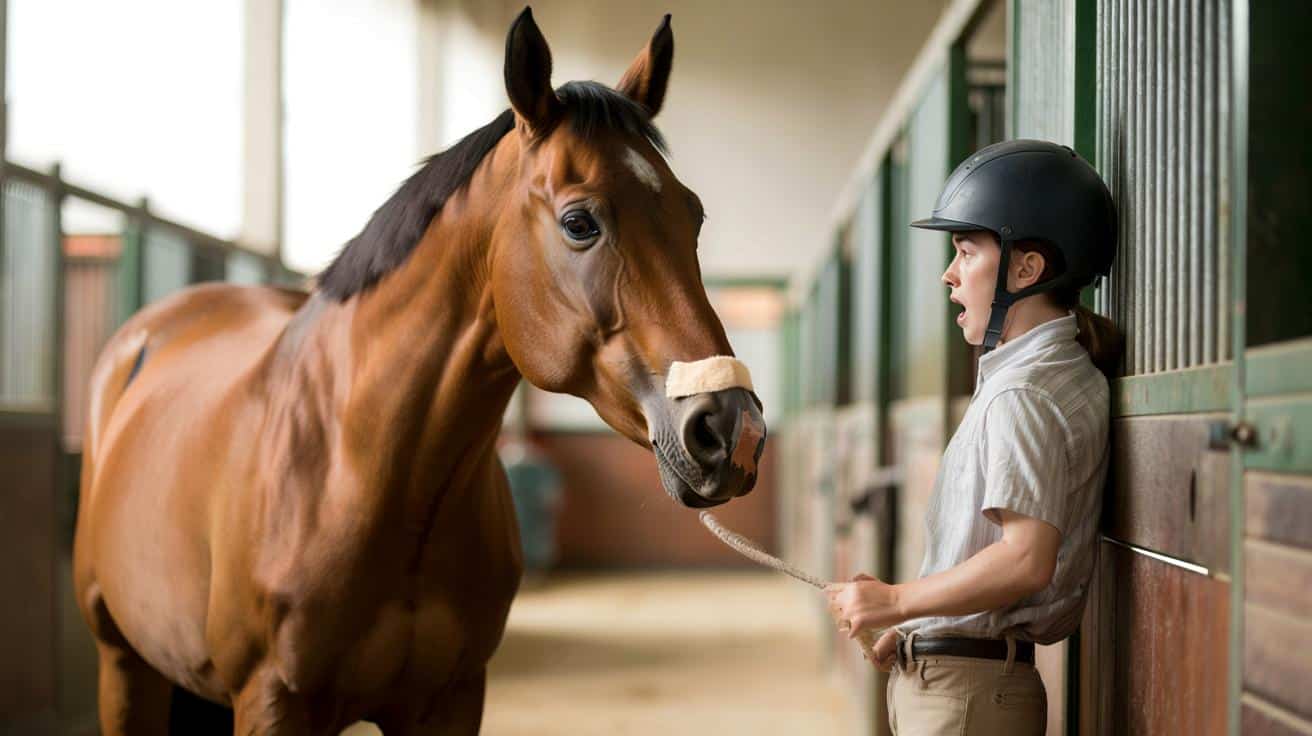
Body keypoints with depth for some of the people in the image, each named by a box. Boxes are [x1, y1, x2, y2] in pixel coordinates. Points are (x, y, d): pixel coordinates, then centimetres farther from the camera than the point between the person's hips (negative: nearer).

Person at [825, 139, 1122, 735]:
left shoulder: (1021, 396, -17)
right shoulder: (1059, 375, 15)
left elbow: (1026, 561, -26)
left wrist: (893, 602, -16)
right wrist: (913, 627, 11)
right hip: (946, 680, 9)